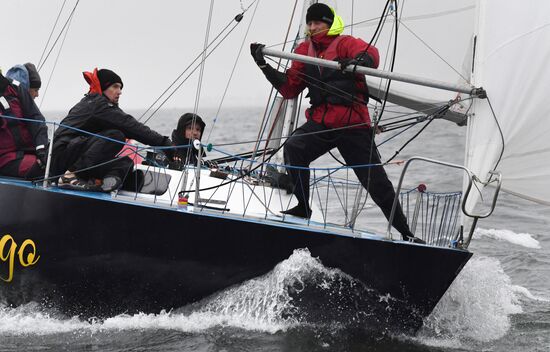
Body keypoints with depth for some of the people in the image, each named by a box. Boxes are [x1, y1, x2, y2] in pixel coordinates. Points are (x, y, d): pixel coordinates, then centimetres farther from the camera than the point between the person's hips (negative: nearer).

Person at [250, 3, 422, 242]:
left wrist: (359, 60, -48)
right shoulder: (304, 51, 11)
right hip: (321, 122, 4)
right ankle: (303, 208, -11)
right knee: (293, 149, -26)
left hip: (353, 124, -4)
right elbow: (289, 89, 11)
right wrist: (264, 65, 0)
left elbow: (372, 55, -25)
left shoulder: (345, 44, -4)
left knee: (376, 182, -3)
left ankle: (405, 233, 10)